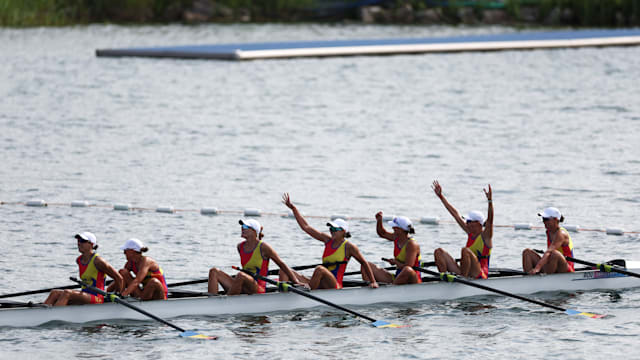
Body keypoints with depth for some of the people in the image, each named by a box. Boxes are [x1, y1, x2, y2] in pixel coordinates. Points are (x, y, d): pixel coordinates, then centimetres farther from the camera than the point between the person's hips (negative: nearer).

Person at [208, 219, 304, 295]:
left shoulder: (263, 247, -6)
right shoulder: (240, 247, 12)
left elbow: (281, 264, 1)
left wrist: (295, 282, 1)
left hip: (258, 289, -7)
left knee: (240, 275, -38)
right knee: (214, 272, -9)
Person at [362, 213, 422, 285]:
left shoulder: (411, 244, -18)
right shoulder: (397, 238, 7)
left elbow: (408, 267, -26)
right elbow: (382, 233, 27)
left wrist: (395, 262, -9)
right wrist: (379, 220, 10)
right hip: (397, 278, 8)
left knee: (408, 270, -46)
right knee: (367, 266, 2)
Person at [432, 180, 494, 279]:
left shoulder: (485, 236, -4)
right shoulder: (470, 233, 14)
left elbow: (490, 219, -23)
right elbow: (455, 214, 17)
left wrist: (489, 200, -38)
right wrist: (440, 196, 20)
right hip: (464, 272, 8)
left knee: (465, 250, -34)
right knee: (439, 252, 1)